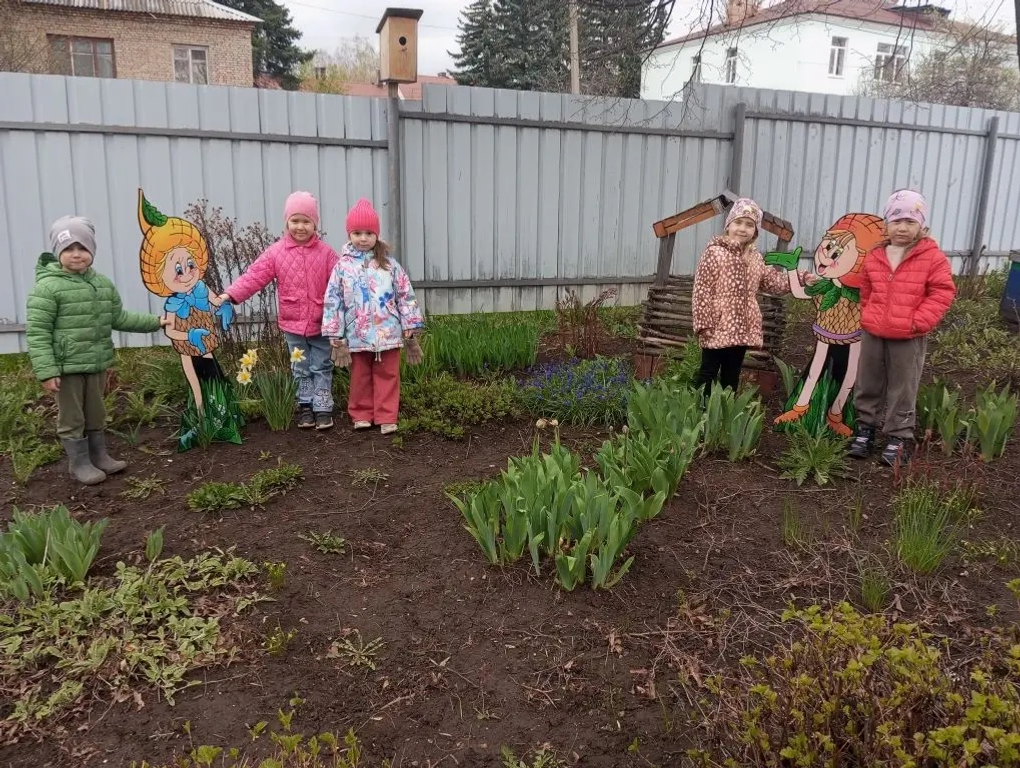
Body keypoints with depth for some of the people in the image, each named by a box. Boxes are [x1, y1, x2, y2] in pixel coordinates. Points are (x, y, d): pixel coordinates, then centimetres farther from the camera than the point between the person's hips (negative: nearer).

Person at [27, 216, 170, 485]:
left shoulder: (104, 284, 6)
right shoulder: (47, 287, -15)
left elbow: (120, 319, 16)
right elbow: (37, 332, -16)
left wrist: (156, 322, 11)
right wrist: (46, 371, -21)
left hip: (97, 365, 6)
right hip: (66, 367, -6)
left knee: (96, 415, 19)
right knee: (72, 418, 7)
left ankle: (99, 456, 33)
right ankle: (79, 463, 20)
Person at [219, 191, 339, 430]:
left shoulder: (325, 252, -5)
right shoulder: (276, 252, -3)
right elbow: (254, 276, -8)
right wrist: (231, 294, -20)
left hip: (321, 323, -1)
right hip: (292, 323, 1)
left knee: (322, 367, 7)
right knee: (300, 368, 13)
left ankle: (323, 408, 15)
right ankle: (305, 406, 24)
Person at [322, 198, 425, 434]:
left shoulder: (389, 263, 1)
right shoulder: (343, 266, -1)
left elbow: (406, 296, 2)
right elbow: (333, 302, -1)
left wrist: (410, 330, 0)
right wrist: (336, 338, -4)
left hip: (388, 333, 0)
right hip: (358, 335, 0)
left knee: (387, 376, 7)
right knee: (361, 377, 13)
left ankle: (386, 417, 16)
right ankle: (361, 415, 28)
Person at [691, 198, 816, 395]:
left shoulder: (755, 257, 10)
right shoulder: (714, 252, -10)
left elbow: (773, 281, 21)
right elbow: (702, 289, -13)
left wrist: (801, 278, 9)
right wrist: (704, 323, -17)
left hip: (742, 328, 7)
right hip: (717, 328, -7)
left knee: (731, 377, 15)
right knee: (708, 374, 0)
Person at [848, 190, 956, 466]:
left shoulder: (932, 257, -8)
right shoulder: (874, 256, 3)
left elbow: (942, 293, -9)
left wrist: (918, 321, -16)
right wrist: (868, 316, 11)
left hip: (909, 338, -4)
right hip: (873, 333, 4)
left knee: (903, 391, 5)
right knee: (867, 385, 13)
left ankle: (899, 438, 15)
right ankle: (865, 428, 27)